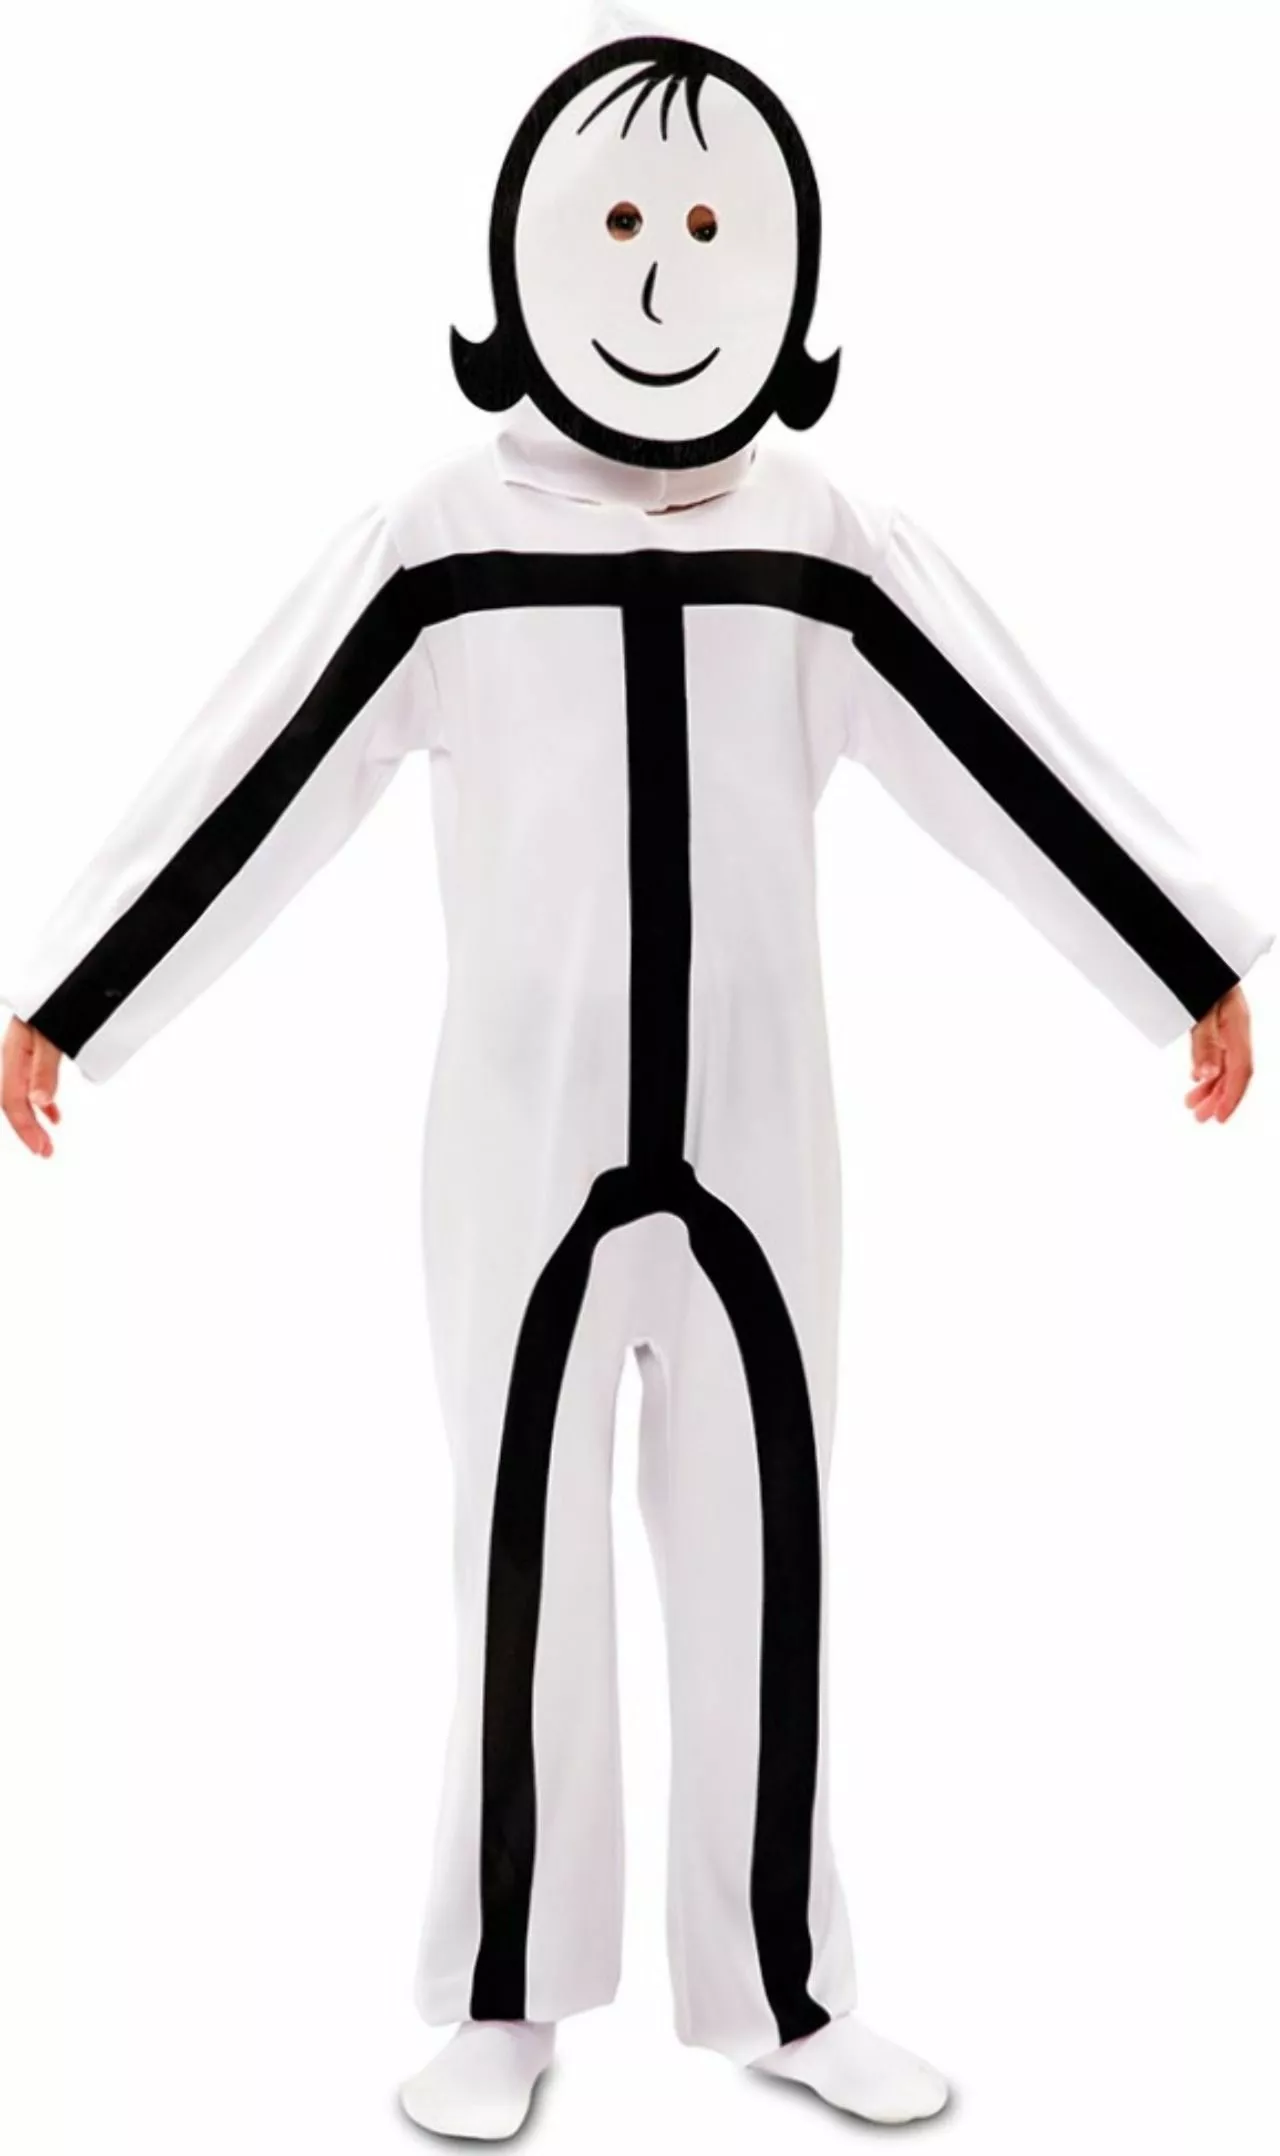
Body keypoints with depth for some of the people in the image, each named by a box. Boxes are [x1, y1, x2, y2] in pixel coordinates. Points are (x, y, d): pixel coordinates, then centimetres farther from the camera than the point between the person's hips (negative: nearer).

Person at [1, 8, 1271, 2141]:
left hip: (752, 1148, 2)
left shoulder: (837, 550, 3)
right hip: (527, 1149, -2)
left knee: (763, 1566, 7)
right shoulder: (433, 542, -3)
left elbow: (1027, 775, 6)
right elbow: (238, 793, -2)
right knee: (527, 1565, 4)